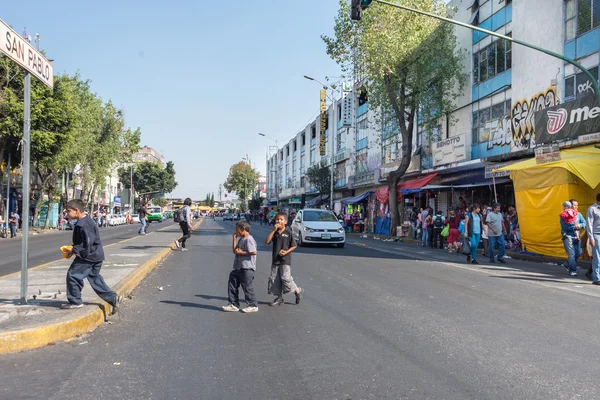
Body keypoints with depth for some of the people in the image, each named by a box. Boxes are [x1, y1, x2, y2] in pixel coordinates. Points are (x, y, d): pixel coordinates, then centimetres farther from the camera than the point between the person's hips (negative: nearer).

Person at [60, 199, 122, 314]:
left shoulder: (83, 225, -21)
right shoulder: (86, 221, 12)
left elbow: (87, 244, -25)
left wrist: (73, 250, -16)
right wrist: (74, 249, 13)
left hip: (89, 256, -10)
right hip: (96, 255, 10)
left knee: (73, 274, -2)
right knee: (94, 278, 15)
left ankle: (75, 302, 9)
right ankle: (113, 298, 15)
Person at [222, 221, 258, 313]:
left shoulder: (249, 239, -14)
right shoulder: (240, 239, 15)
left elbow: (253, 252, -24)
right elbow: (235, 250, 13)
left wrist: (241, 252, -16)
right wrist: (234, 238, 9)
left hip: (247, 268, -10)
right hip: (238, 267, 10)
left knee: (247, 287, 0)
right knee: (232, 285, 10)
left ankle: (253, 306, 12)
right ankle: (234, 304, 18)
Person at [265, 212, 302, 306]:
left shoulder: (288, 232, -6)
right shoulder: (274, 232, 6)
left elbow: (294, 245, -2)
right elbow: (267, 241, -8)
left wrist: (286, 252, -16)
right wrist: (273, 230, -12)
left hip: (285, 259, -5)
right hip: (275, 260, 6)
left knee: (285, 278, -14)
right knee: (274, 279, 6)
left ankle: (298, 291, 8)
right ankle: (279, 298, 18)